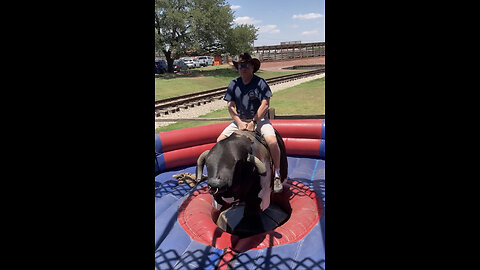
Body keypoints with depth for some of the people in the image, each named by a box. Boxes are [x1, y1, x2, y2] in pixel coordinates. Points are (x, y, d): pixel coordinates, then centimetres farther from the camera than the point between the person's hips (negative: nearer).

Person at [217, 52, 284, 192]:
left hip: (259, 119, -3)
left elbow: (265, 105, -11)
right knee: (220, 141, -10)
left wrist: (253, 122, -17)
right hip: (240, 120, 4)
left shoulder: (260, 82, -5)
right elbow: (230, 106, 2)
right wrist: (239, 123, -11)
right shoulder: (233, 84, 4)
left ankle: (277, 175, -9)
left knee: (272, 141, -28)